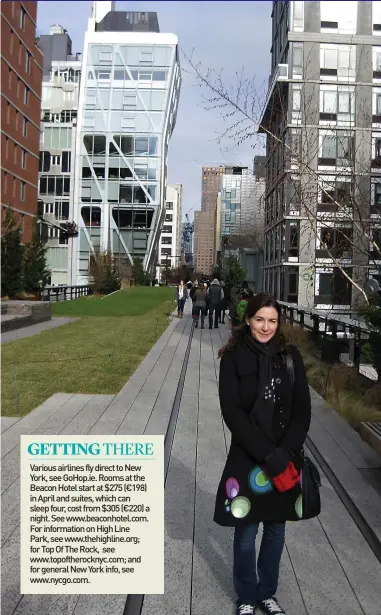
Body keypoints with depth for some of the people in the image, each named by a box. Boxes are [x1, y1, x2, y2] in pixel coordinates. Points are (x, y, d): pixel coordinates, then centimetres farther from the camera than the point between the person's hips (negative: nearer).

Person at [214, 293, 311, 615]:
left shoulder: (291, 356, -1)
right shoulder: (234, 357, -8)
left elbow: (303, 410, -1)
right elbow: (232, 411, -13)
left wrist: (286, 453, -13)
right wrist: (267, 455, -18)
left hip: (286, 459, 3)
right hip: (248, 459, -2)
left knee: (276, 529, 17)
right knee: (246, 532, 11)